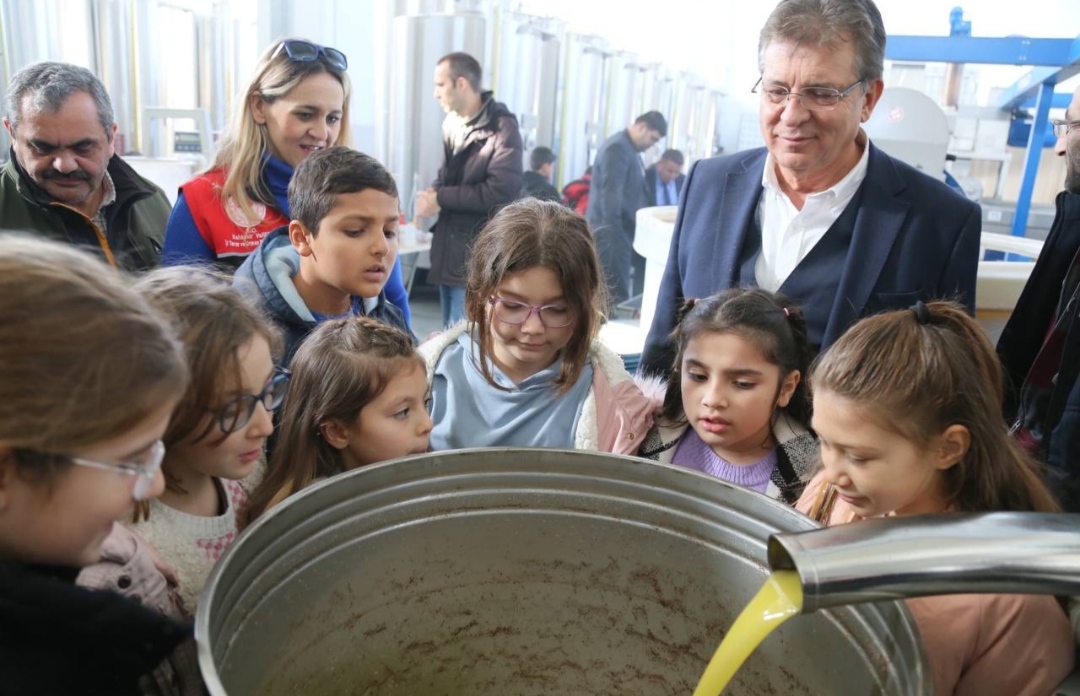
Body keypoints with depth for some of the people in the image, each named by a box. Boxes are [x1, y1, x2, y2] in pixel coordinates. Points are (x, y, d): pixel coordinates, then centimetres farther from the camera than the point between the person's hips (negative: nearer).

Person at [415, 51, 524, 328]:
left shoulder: (502, 128, -14)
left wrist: (441, 199, -17)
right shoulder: (451, 124, 11)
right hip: (449, 249, 8)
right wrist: (433, 193, -2)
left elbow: (502, 191, -23)